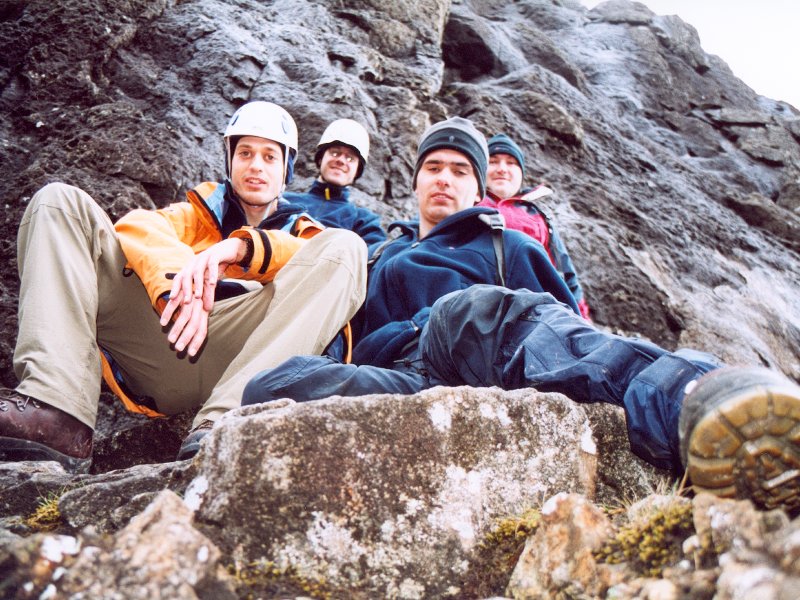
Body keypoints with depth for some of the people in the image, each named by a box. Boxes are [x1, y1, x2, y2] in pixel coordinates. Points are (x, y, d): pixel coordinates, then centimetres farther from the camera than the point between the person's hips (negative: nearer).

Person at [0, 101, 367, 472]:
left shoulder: (299, 230, 31)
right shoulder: (202, 211, 32)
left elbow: (320, 257, 2)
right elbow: (139, 227, 6)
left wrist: (238, 247, -17)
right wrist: (177, 281, -17)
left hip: (237, 350, -1)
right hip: (158, 351, 2)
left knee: (346, 248, -18)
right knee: (61, 202, -5)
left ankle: (224, 419, -38)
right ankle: (58, 413, -29)